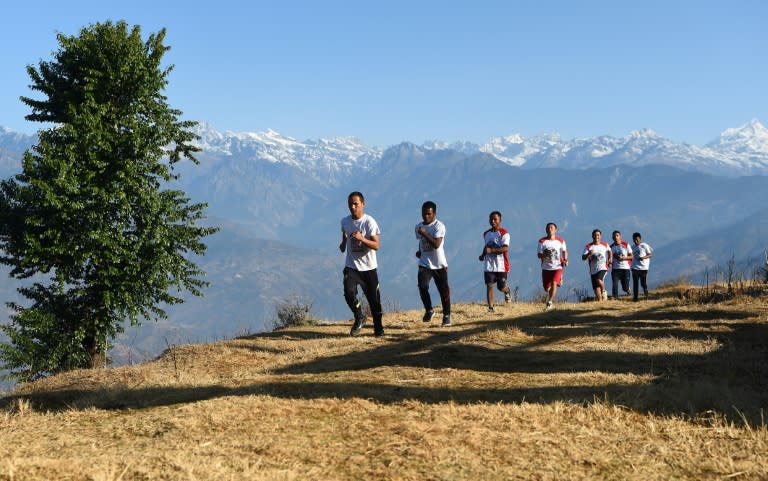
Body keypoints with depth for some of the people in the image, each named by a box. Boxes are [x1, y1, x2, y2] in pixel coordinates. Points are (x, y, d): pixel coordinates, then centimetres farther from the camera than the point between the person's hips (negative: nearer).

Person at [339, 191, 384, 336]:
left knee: (373, 298, 3)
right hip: (351, 266, 3)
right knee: (349, 292, -20)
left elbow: (376, 245, -18)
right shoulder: (345, 221, 1)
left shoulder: (369, 222, -13)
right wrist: (343, 242, 2)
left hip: (368, 267, -3)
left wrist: (361, 238, -32)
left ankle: (378, 327, 22)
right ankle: (359, 318, 3)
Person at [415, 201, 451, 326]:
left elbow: (436, 244, -25)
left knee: (443, 290, 1)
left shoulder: (439, 226, -13)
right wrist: (420, 251, 7)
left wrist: (425, 233, -29)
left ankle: (447, 315, 16)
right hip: (424, 264, 4)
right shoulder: (418, 227, 7)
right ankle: (429, 310, 5)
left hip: (439, 264, -4)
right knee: (422, 286, -15)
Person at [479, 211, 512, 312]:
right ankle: (490, 307, -5)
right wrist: (483, 255, 9)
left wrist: (491, 250, -30)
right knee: (489, 285, -6)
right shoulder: (486, 234, 12)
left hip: (501, 265, -4)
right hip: (489, 265, 4)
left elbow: (505, 248, -21)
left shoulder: (504, 233, -9)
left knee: (501, 287, 4)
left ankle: (507, 291, 39)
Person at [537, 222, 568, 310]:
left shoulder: (560, 240, 2)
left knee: (554, 283, -23)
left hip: (557, 267, -1)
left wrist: (565, 259, 0)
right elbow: (539, 255, -3)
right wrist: (545, 254, -24)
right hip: (546, 268, 1)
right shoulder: (542, 241, -1)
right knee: (547, 287, 7)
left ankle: (550, 302, -24)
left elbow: (564, 251, 17)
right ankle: (551, 301, 38)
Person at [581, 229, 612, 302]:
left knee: (599, 280, -28)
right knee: (596, 289, 1)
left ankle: (604, 291, 0)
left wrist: (610, 259, 14)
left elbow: (609, 251, 28)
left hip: (603, 268, -2)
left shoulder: (605, 245, 6)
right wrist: (588, 254, -24)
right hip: (593, 270, 2)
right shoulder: (588, 246, 2)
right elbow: (583, 258, -6)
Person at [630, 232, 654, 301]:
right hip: (635, 267, 4)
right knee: (635, 283, -2)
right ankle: (635, 297, 1)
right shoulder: (633, 247, 12)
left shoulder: (644, 246, -2)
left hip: (643, 267, -4)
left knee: (643, 283, -1)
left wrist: (643, 257, -17)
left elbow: (650, 254, -2)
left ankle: (646, 295, 23)